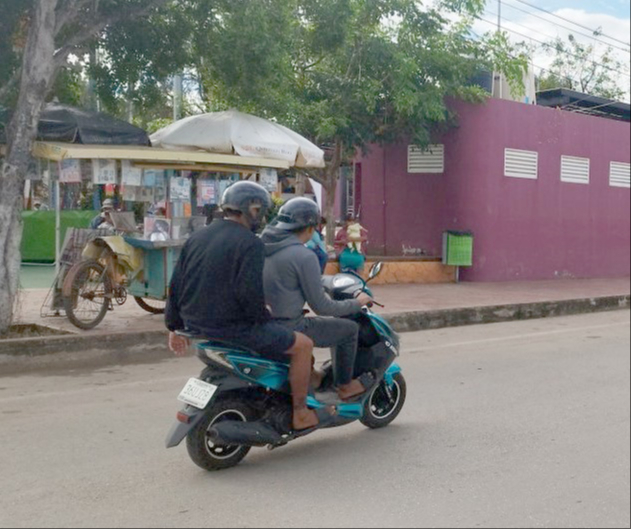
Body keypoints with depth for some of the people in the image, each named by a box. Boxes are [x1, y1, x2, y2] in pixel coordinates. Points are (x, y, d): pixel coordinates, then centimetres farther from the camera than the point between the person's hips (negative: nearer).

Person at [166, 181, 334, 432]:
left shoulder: (197, 238, 10)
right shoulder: (249, 243, -14)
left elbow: (176, 285, 11)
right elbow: (250, 292, -23)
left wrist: (175, 327, 18)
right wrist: (264, 319, -5)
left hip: (196, 325, 9)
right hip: (231, 326, -9)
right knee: (303, 344, 2)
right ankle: (300, 414, 8)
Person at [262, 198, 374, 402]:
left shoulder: (261, 246, 6)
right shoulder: (304, 256, -18)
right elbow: (319, 306, -14)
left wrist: (320, 292, 30)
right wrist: (356, 304, 1)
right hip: (287, 329, -8)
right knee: (349, 329, 9)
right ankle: (345, 386, 22)